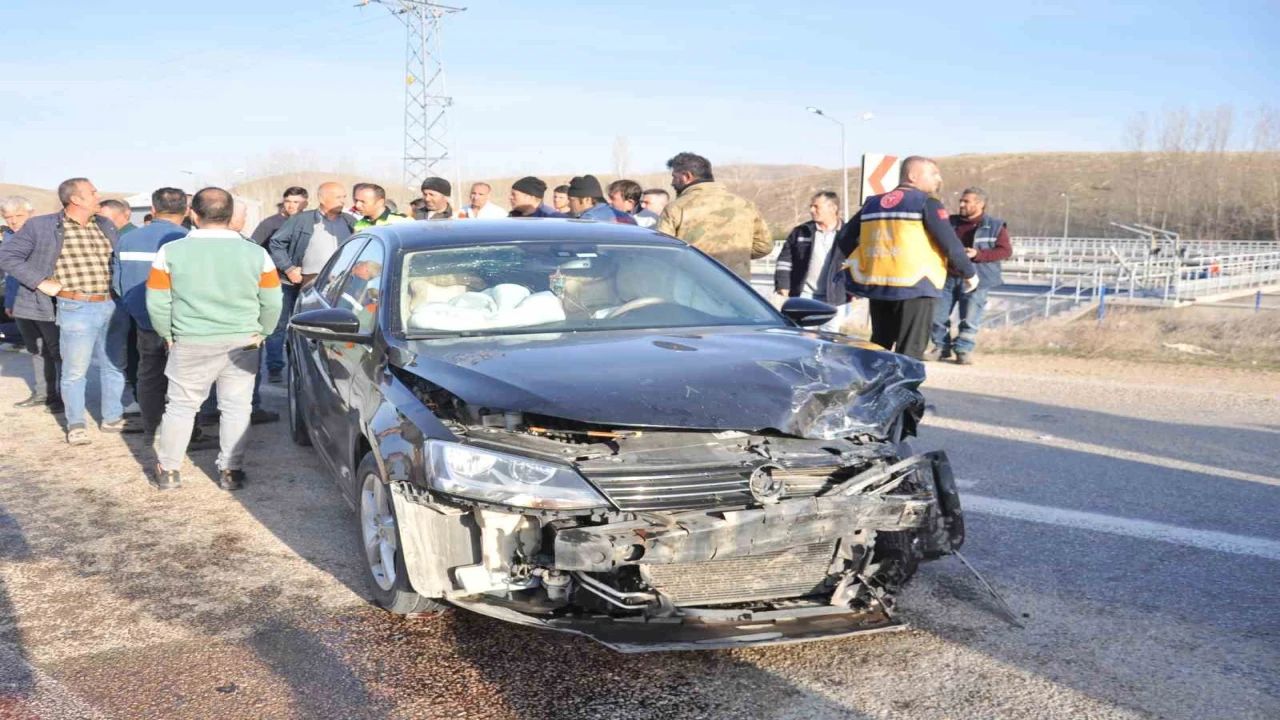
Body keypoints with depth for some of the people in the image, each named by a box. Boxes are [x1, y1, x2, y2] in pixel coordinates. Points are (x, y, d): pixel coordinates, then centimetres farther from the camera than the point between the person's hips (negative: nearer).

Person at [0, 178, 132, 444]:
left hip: (111, 306, 5)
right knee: (75, 371, 4)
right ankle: (75, 424, 19)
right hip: (76, 309, -5)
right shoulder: (42, 226, -6)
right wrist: (40, 283, -10)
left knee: (115, 365, 13)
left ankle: (112, 418, 27)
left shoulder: (106, 226, 8)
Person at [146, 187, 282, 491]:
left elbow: (157, 303, -1)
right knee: (236, 407, 10)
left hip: (190, 344, 0)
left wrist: (169, 335, 13)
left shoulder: (170, 252, -6)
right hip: (242, 343, 0)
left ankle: (167, 471, 21)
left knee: (181, 406, 13)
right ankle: (231, 472, 14)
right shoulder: (256, 253, -4)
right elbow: (272, 303, 1)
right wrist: (259, 333, 15)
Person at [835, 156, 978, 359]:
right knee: (909, 353, -1)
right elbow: (951, 244, -8)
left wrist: (863, 265, 23)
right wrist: (970, 273, 6)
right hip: (913, 288, -6)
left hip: (876, 286, 6)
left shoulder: (872, 203, 16)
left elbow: (844, 238, 16)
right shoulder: (927, 203, -3)